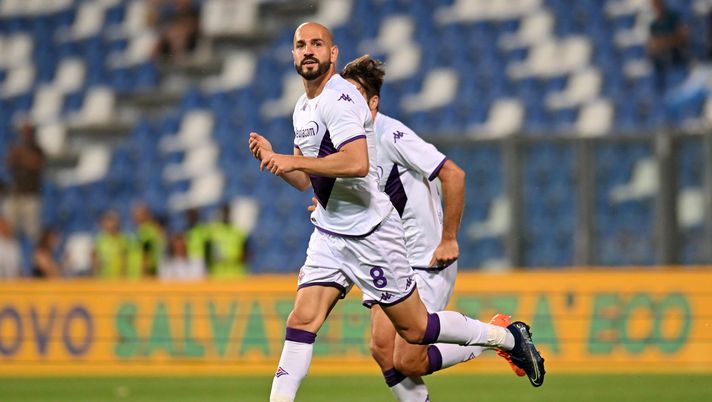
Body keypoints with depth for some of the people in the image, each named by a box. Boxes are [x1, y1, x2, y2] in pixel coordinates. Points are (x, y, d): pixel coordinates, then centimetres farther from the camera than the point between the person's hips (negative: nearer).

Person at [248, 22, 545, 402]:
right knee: (301, 321, -7)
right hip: (328, 235, 8)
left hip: (371, 232, -8)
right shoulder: (302, 108, 13)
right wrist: (273, 159, 2)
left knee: (416, 329, 1)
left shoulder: (340, 98, -17)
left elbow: (356, 164, -30)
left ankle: (509, 337, 19)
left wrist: (295, 160, -27)